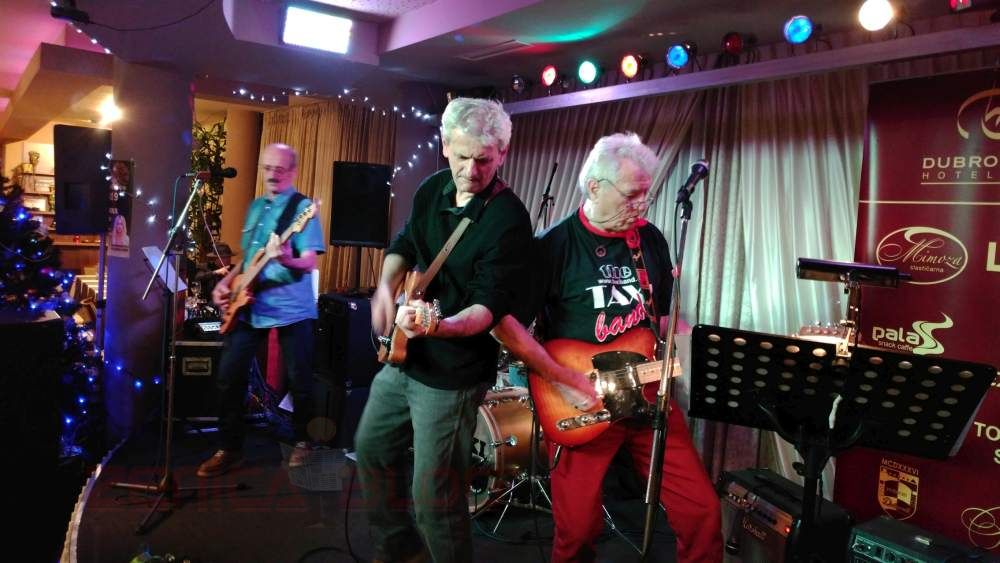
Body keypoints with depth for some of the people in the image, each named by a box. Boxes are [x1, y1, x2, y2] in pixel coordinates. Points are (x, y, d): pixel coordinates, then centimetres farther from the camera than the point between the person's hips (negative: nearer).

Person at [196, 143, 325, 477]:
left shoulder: (303, 207, -7)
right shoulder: (255, 207, 15)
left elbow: (310, 263, -16)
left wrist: (286, 260, -36)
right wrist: (226, 282, 8)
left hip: (291, 308, -6)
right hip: (249, 305, 6)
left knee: (299, 381, 2)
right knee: (229, 377, 4)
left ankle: (302, 443, 23)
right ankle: (230, 449, 17)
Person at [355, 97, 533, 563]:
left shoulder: (508, 220, -22)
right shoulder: (432, 188, 0)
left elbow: (491, 305, -25)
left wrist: (439, 327, -43)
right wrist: (386, 286, -3)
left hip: (452, 373, -8)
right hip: (404, 357, 8)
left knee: (433, 495, 0)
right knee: (371, 450, 23)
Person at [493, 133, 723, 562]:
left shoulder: (651, 240, 7)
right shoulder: (555, 245, -10)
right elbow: (506, 324, -12)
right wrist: (565, 381, -16)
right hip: (579, 402, -4)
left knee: (702, 512, 3)